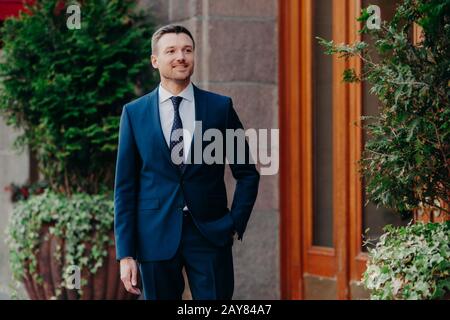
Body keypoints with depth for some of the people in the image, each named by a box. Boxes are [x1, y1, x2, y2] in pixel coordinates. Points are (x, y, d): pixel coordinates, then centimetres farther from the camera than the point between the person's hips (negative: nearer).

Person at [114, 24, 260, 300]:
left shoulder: (220, 107, 2)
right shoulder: (134, 113, 3)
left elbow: (247, 173, 10)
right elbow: (125, 186, 2)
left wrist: (236, 224, 0)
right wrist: (126, 253, -2)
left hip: (210, 234, 0)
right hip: (156, 236, 0)